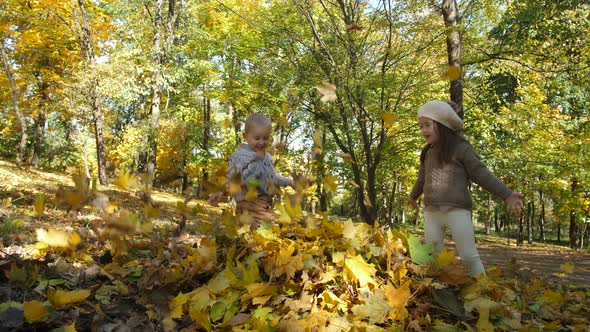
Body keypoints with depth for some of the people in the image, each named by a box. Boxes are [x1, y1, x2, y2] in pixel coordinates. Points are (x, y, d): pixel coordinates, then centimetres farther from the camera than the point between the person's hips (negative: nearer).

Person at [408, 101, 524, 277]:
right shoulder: (427, 153, 12)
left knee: (469, 256, -5)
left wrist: (506, 194, -15)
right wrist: (413, 197, 43)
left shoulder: (461, 149, -6)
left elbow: (481, 174, -7)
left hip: (457, 211, -6)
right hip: (431, 212, 6)